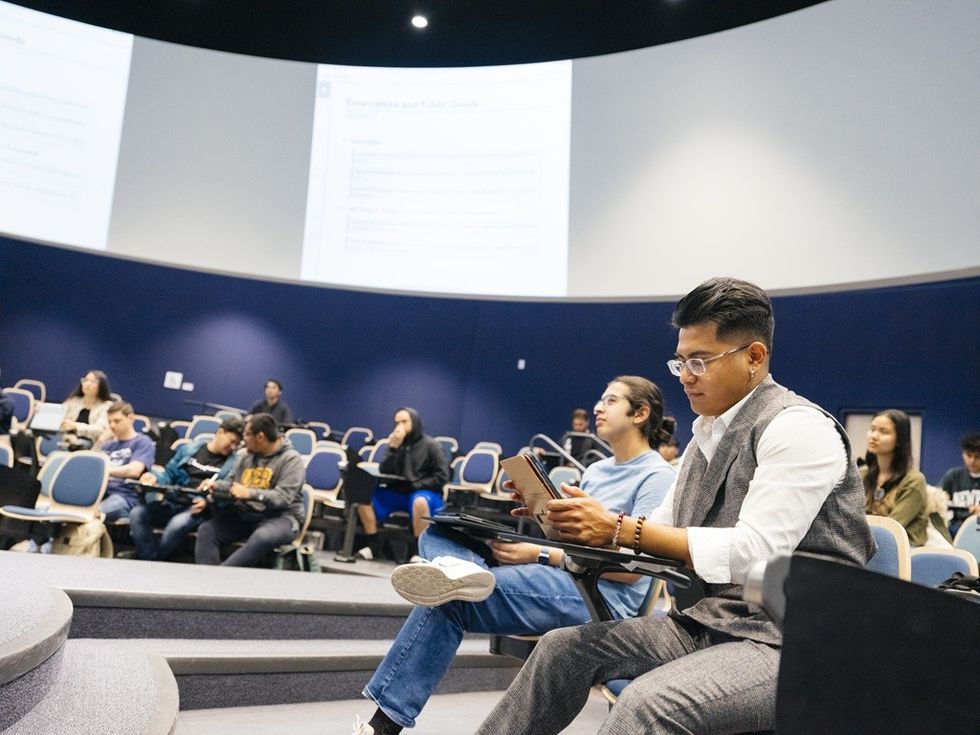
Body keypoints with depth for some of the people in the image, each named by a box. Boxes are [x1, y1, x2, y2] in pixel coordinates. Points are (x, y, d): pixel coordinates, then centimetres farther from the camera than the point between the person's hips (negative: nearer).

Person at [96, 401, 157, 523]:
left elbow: (134, 471, -12)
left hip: (125, 496, -6)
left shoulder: (143, 442, 6)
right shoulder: (110, 444, 28)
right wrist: (100, 441, 13)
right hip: (102, 492, 6)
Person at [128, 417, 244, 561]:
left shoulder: (232, 464, 7)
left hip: (199, 509, -4)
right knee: (137, 513, -22)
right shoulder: (189, 449, 18)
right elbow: (169, 474, 21)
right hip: (173, 502, 4)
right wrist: (154, 478, -1)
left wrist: (207, 502, -23)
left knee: (177, 523, -35)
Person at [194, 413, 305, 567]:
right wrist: (215, 485, 1)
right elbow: (232, 483, 23)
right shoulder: (246, 456, 14)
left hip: (280, 516, -7)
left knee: (262, 538, -38)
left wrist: (250, 494, -25)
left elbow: (283, 497, -18)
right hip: (244, 513, 7)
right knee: (206, 529, -13)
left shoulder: (291, 459, -8)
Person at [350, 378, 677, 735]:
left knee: (449, 601, -26)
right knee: (437, 534, -10)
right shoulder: (595, 469, 21)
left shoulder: (656, 476, -6)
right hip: (567, 577, 8)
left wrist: (540, 555, -19)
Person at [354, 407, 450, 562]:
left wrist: (415, 485, -13)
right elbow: (384, 472, -3)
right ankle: (374, 545, -6)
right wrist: (393, 448, -15)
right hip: (397, 492, 5)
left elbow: (442, 477, -7)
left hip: (423, 493, -5)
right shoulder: (396, 442, 7)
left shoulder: (430, 445, -4)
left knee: (419, 502, -39)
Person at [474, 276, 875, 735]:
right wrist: (594, 531, -7)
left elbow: (754, 551, -24)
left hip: (792, 640, -8)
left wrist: (620, 528, -24)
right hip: (711, 622, 8)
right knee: (565, 646, 1)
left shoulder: (797, 427, -14)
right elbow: (664, 535, 12)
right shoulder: (707, 435, 12)